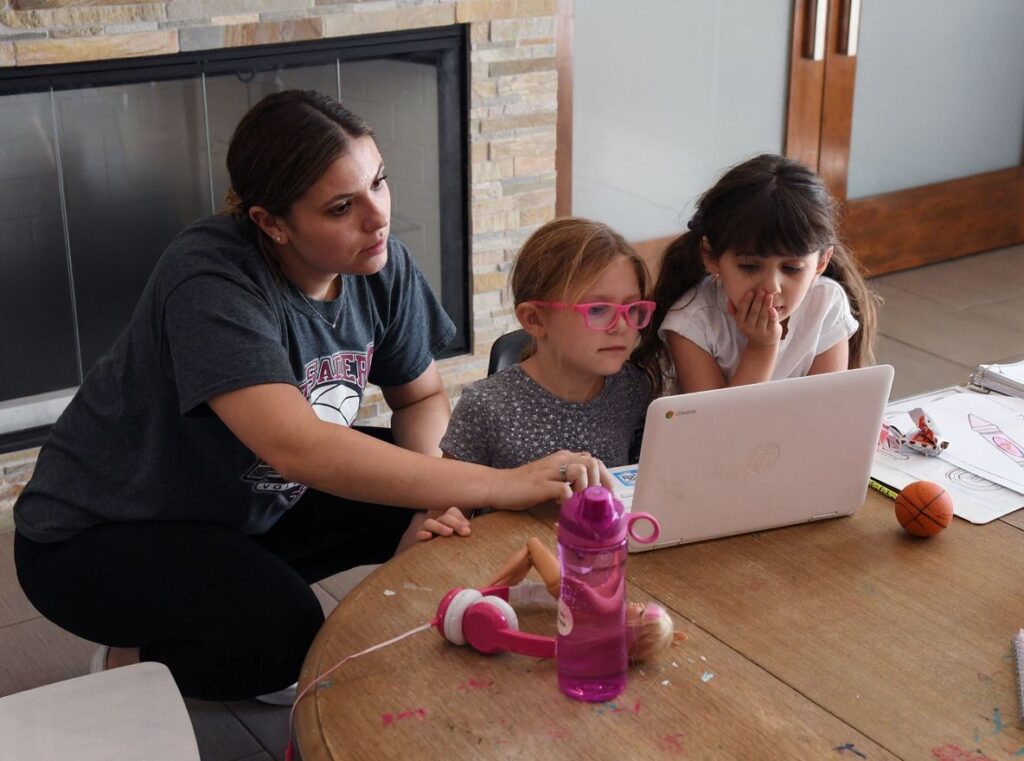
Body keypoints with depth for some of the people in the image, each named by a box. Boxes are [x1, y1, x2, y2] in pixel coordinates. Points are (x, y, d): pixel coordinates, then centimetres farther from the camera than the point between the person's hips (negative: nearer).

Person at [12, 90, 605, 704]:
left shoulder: (380, 263, -12)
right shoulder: (212, 282, -33)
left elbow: (422, 398, 1)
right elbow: (296, 447, -45)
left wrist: (429, 498, -22)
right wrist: (501, 485, -47)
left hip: (250, 511, 7)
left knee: (441, 514, -7)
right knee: (285, 633, -32)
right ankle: (135, 660, 1)